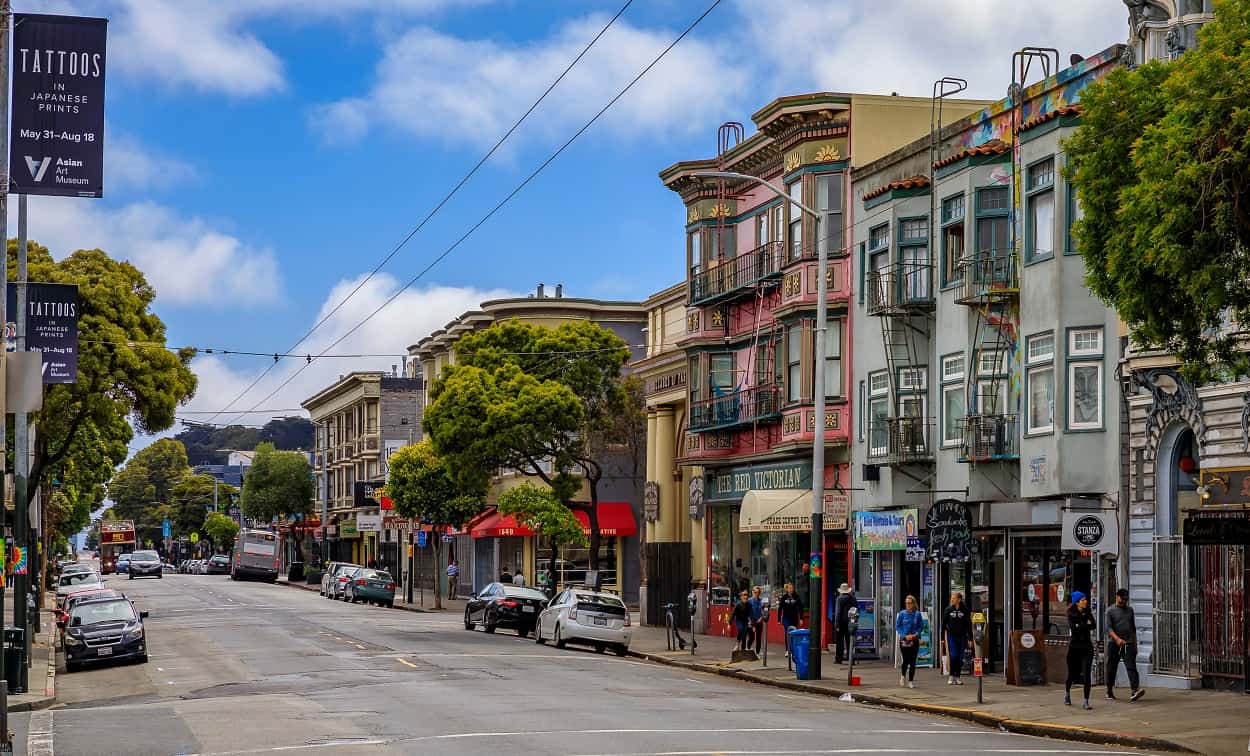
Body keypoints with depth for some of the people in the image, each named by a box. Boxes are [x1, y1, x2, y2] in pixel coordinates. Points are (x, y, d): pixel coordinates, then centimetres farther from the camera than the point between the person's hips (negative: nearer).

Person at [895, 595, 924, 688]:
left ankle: (911, 681, 11)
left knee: (912, 661, 2)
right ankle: (903, 675, 22)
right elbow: (897, 626, 1)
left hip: (914, 640, 1)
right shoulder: (902, 614, -1)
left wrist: (916, 634, -11)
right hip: (904, 640, -1)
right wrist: (905, 636, -10)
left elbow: (921, 626, 5)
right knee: (906, 660, -6)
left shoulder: (917, 614, 2)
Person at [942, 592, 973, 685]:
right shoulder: (948, 610, 1)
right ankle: (951, 675, 1)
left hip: (962, 636, 1)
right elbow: (943, 624, 4)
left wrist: (970, 638, 1)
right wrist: (942, 637, -1)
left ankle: (957, 676, 12)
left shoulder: (965, 611, 0)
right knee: (953, 656, -11)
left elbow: (969, 625, 4)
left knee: (960, 658, 3)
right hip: (951, 636, -1)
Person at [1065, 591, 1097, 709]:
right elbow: (1073, 627, -18)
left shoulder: (1088, 613, 7)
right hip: (1074, 646, -1)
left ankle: (1086, 702, -7)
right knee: (1072, 673, 10)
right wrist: (1086, 625, -9)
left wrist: (1080, 626, -15)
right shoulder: (1071, 614, -1)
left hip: (1087, 647, 1)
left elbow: (1092, 626, -10)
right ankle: (1067, 693, 39)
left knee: (1086, 675, -9)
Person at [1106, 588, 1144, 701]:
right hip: (1114, 644, -2)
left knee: (1131, 667, -14)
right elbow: (1109, 628, -10)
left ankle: (1134, 690, -26)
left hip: (1128, 644, 2)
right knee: (1111, 669, 5)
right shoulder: (1110, 611, 1)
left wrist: (1135, 644, 18)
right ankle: (1109, 692, 19)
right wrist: (1117, 639, -26)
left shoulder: (1130, 610, 15)